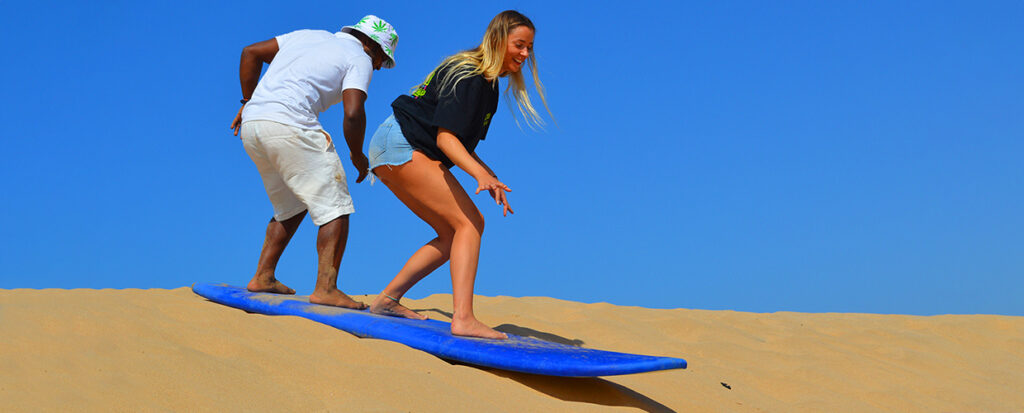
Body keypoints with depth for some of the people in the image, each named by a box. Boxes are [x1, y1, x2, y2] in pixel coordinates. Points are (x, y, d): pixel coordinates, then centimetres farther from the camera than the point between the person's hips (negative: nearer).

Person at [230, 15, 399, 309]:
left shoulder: (309, 36, 26)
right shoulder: (359, 59, 6)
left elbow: (251, 52, 24)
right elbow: (353, 114, -10)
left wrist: (248, 102, 28)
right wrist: (357, 155, 5)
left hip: (252, 123, 8)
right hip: (289, 124, -8)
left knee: (291, 207, 23)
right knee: (335, 207, -3)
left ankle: (263, 277, 21)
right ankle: (326, 288, -12)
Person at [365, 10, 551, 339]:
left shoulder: (487, 83, 15)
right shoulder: (469, 77, -16)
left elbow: (460, 144, 20)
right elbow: (445, 138, -24)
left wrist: (491, 178, 11)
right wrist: (481, 174, -39)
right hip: (400, 145, -10)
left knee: (453, 233, 9)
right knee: (469, 222, -18)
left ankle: (386, 300, 14)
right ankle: (463, 318, -31)